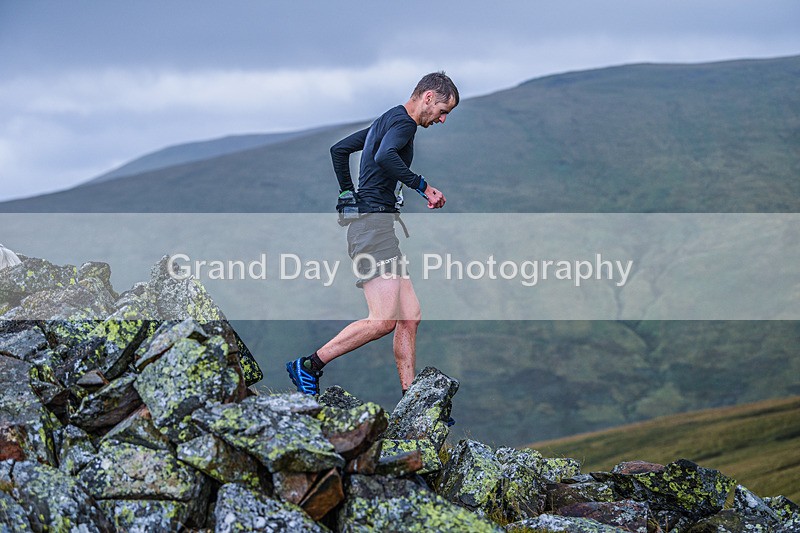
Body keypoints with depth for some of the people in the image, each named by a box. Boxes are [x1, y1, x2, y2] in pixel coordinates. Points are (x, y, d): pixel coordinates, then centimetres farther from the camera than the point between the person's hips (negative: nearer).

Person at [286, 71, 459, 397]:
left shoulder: (386, 121, 23)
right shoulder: (403, 121, -7)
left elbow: (339, 149, 30)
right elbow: (384, 157, -28)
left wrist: (349, 195, 29)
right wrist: (423, 186, -20)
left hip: (380, 227, 11)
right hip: (374, 222, -11)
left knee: (409, 317, 6)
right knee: (383, 320, -17)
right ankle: (308, 367, -7)